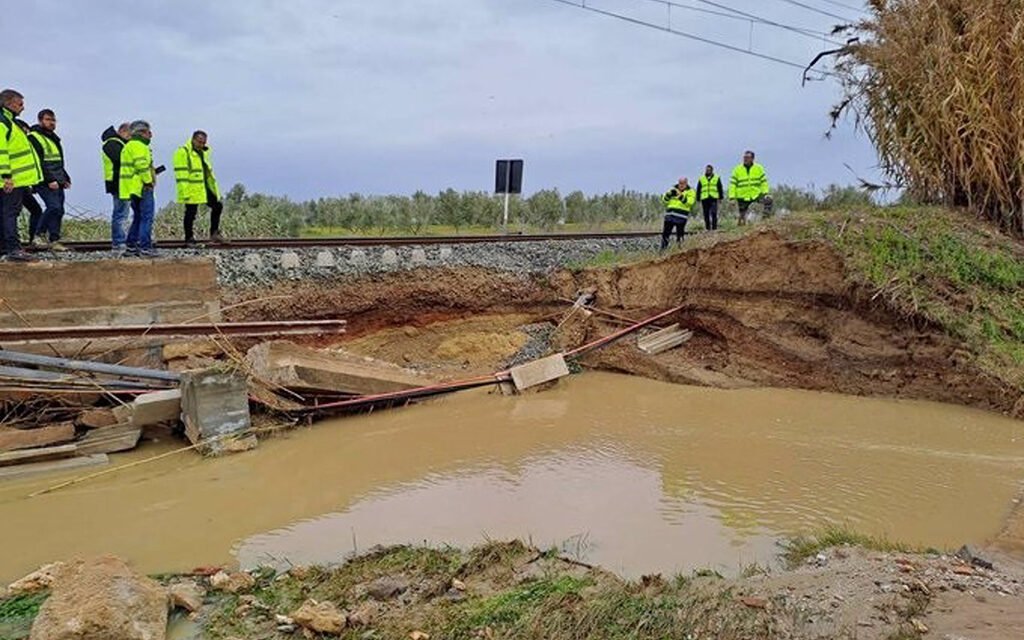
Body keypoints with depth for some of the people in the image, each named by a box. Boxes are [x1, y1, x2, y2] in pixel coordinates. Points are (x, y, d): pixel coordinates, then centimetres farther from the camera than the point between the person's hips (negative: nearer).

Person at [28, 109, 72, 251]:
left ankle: (54, 241, 10)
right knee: (54, 207, -20)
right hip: (45, 183, -9)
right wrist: (49, 180, -20)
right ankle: (39, 236, -11)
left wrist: (65, 178, 22)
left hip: (57, 182, 9)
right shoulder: (34, 138, -6)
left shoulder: (54, 138, 23)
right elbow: (37, 163, -15)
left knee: (58, 210, 6)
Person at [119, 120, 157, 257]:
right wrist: (149, 182, -14)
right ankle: (145, 248, -12)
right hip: (142, 187, -10)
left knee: (138, 217, 17)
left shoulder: (129, 146, 22)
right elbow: (142, 166, -21)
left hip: (133, 189, 10)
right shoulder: (139, 146, -11)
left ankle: (130, 245, 19)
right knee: (147, 217, -9)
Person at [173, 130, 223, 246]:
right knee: (191, 213, -1)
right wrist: (184, 192, -22)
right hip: (192, 191, -8)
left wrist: (214, 188, 22)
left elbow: (208, 172, 24)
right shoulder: (183, 152, -10)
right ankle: (189, 239, 10)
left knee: (217, 206, 10)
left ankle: (214, 234, 18)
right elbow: (181, 174, -16)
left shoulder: (203, 153, 18)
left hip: (205, 189, 8)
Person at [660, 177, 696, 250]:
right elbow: (664, 200, 11)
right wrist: (669, 194, -8)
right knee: (666, 232, 5)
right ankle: (663, 248, 14)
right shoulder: (673, 189, 15)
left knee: (680, 234, -2)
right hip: (670, 215, 4)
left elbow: (690, 202, -12)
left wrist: (681, 197, -23)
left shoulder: (690, 192, 4)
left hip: (681, 217, -4)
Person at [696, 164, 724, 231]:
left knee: (714, 214, -14)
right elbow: (698, 190, 14)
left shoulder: (717, 178, 12)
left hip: (713, 199, -2)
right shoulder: (701, 179, 13)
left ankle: (714, 227, -11)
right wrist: (698, 199, 8)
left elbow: (720, 189, 13)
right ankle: (707, 228, 10)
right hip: (704, 199, 2)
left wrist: (720, 197, 7)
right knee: (706, 215, 3)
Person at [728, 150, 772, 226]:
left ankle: (766, 219, -14)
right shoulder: (737, 170, 0)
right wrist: (732, 197, -9)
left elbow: (764, 182, 3)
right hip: (742, 197, 0)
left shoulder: (759, 168, 2)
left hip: (757, 194, 0)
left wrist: (765, 193, -12)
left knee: (768, 199, -25)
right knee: (742, 217, 4)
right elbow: (732, 184, -1)